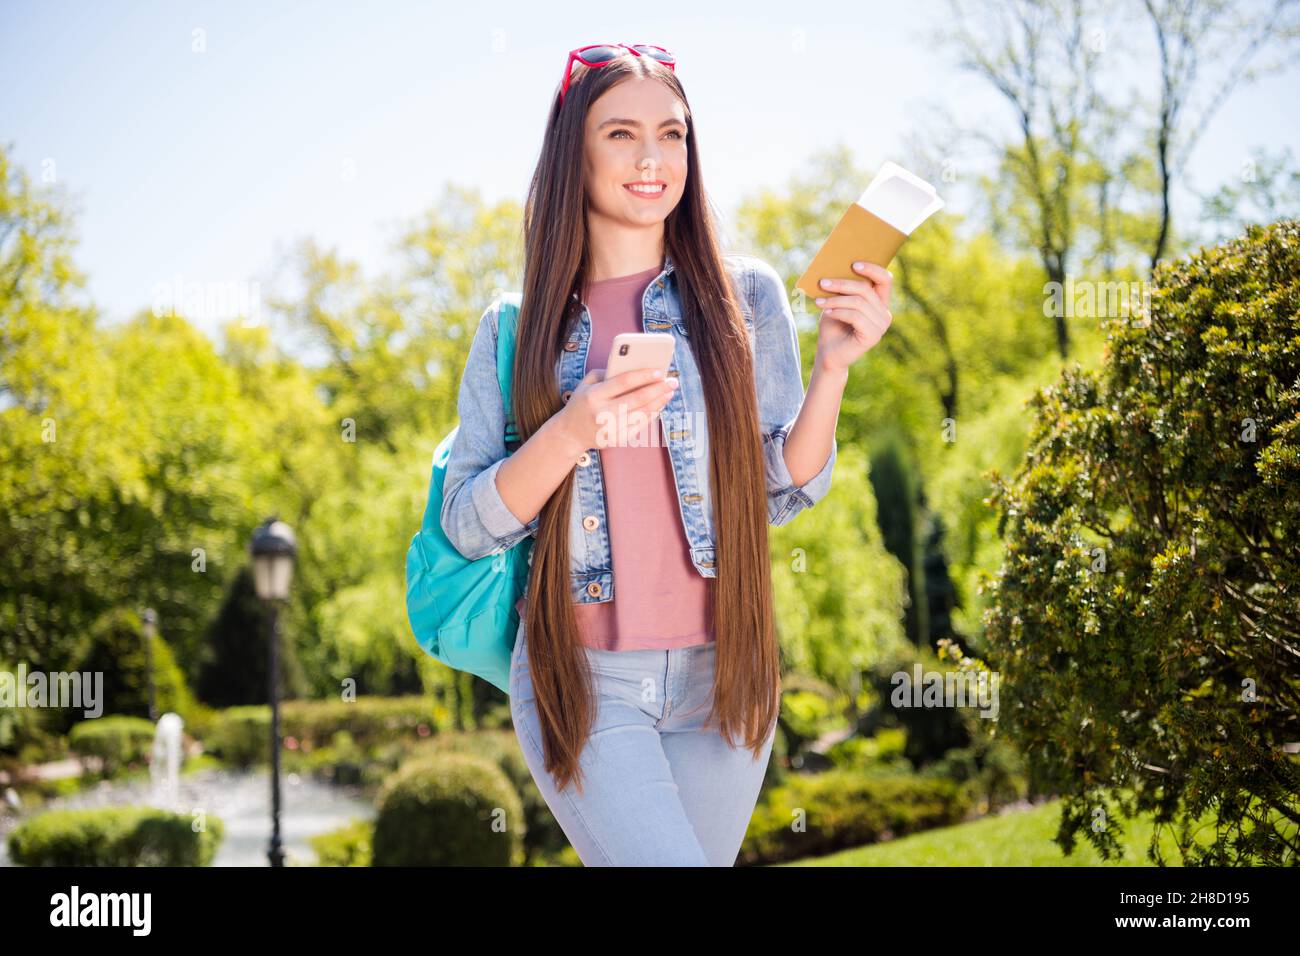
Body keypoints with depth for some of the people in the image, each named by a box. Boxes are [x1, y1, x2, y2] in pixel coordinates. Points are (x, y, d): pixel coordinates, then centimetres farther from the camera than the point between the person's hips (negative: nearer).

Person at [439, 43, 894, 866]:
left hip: (718, 673, 2)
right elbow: (469, 526, -2)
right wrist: (573, 432, -17)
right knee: (661, 857, -19)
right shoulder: (516, 329, 3)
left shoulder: (745, 295, 3)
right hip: (579, 675, -2)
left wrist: (834, 366, -11)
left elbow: (781, 494, 3)